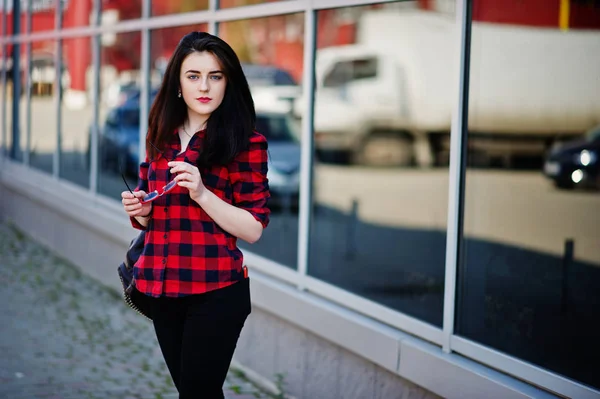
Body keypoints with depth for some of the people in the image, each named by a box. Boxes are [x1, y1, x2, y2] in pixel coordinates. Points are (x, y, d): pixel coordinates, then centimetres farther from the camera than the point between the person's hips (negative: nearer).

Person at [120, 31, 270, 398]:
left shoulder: (246, 143, -7)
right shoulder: (162, 138, 9)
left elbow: (253, 229, -10)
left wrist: (202, 193, -22)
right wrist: (141, 210, -2)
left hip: (216, 292, -6)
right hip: (163, 288, 6)